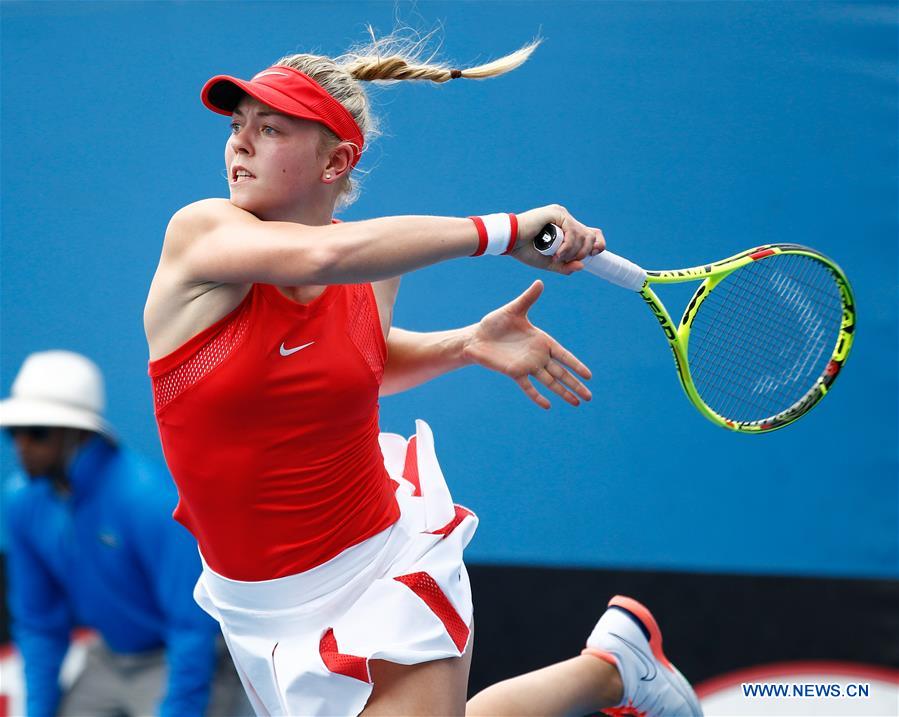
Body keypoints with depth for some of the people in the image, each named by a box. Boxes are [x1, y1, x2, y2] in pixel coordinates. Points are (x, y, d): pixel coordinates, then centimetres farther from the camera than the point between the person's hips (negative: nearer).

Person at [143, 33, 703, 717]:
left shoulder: (375, 271, -5)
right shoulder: (201, 232, -18)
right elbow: (322, 255, -38)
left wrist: (467, 343, 0)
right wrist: (502, 231, -35)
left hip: (388, 565, 0)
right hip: (260, 605, 0)